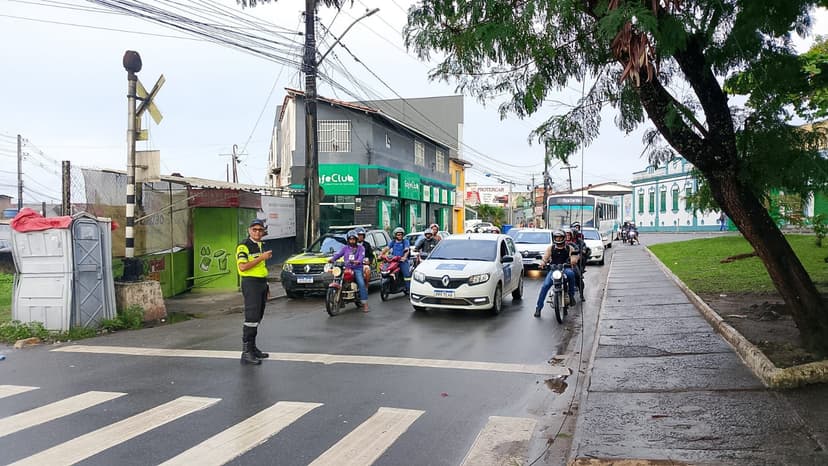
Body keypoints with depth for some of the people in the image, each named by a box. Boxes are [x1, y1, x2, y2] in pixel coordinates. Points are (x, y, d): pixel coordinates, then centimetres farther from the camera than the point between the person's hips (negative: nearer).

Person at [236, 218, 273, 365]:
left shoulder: (260, 245, 18)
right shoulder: (244, 246, -10)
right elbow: (242, 266, -22)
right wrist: (262, 257, -20)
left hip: (262, 283, 9)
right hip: (250, 283, -9)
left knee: (257, 318, 13)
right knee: (251, 318, -13)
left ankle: (252, 348, 22)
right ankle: (246, 353, -12)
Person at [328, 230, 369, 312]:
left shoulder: (360, 248, 9)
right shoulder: (345, 248, 18)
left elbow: (361, 256, -10)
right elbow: (338, 254, 4)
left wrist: (358, 261, -32)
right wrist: (332, 258, -16)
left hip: (357, 269, -3)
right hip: (347, 268, 3)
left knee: (361, 284, -21)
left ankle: (365, 303, -20)